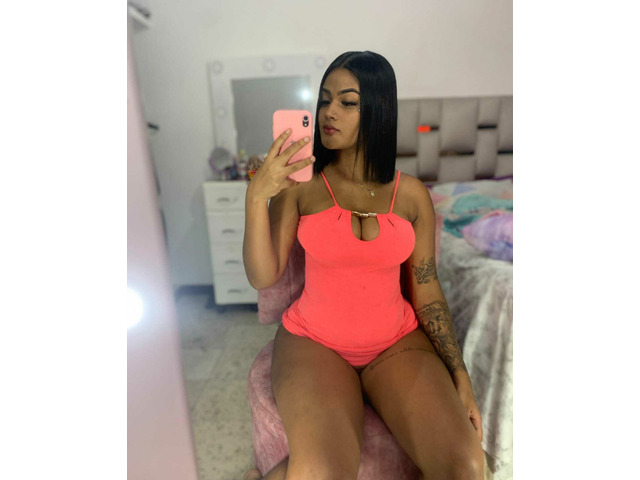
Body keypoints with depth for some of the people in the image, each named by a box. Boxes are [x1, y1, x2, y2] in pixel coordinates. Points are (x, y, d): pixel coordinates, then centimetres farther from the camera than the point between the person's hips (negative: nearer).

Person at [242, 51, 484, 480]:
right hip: (313, 340, -2)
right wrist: (257, 195, -21)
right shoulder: (300, 183, -5)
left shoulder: (412, 194, 0)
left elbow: (427, 291, 4)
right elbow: (262, 277, -9)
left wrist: (460, 376, 0)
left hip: (397, 341, 3)